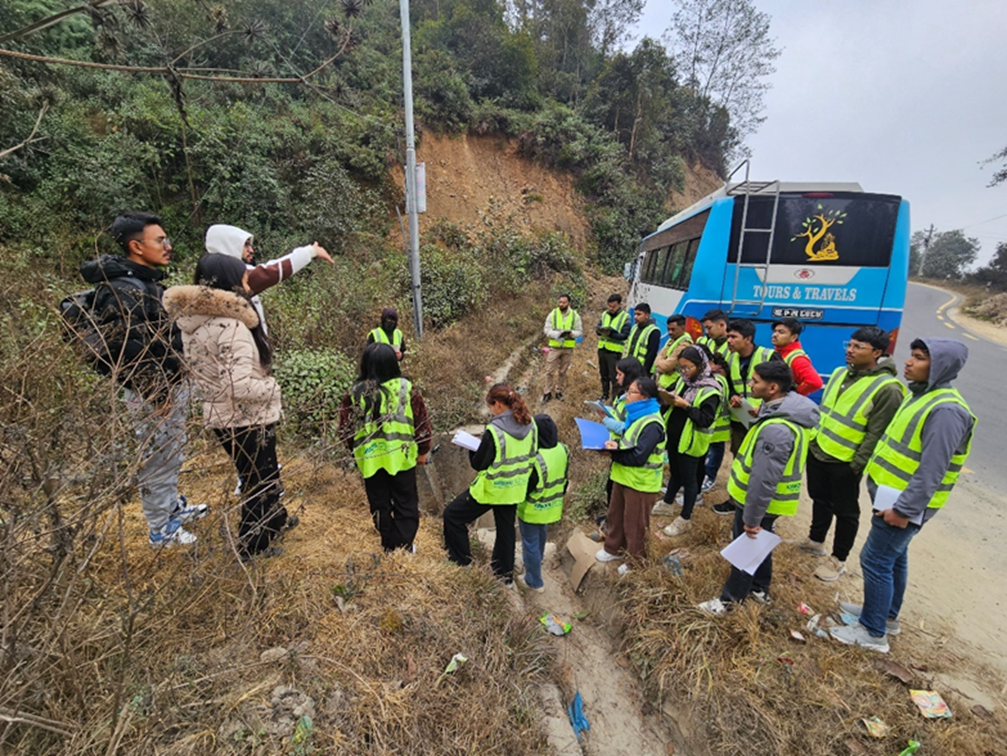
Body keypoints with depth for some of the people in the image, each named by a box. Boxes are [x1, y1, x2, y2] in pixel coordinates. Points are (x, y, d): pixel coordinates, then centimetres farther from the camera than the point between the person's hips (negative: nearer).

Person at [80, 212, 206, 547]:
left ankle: (173, 507, 43)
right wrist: (158, 393, -21)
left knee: (172, 456, 24)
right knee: (156, 463, 6)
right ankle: (161, 531, 22)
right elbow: (127, 351, -26)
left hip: (173, 385, 10)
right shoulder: (122, 291, -22)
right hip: (152, 396, -10)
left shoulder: (146, 281, 10)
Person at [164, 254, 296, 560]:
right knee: (260, 482, 13)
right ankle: (251, 549, 29)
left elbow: (208, 371, 10)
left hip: (219, 415, 8)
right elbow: (239, 385, -32)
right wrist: (272, 388, -17)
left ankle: (275, 520, 49)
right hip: (247, 420, -8)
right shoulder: (231, 326, -27)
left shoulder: (192, 321, 1)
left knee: (260, 475, 27)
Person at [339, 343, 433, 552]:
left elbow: (345, 429, -1)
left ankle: (389, 547, 31)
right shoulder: (406, 388, -10)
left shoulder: (355, 393, -8)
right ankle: (403, 547, 18)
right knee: (406, 504, 16)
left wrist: (355, 449, 17)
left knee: (380, 505, 18)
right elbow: (422, 421, -5)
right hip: (401, 456, -1)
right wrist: (423, 451, 9)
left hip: (369, 459, 2)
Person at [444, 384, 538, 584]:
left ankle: (461, 560, 21)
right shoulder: (530, 425, -4)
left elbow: (478, 464, -16)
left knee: (452, 515, 11)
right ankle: (506, 573, 37)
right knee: (506, 528, 24)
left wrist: (472, 448, 4)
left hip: (492, 488, -7)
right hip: (515, 489, 7)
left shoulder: (495, 430, -24)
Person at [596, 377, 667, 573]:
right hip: (624, 476, 9)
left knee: (635, 524, 9)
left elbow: (638, 456, -30)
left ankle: (637, 563, 29)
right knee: (615, 515, 23)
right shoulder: (635, 415, 6)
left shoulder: (652, 424, -25)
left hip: (640, 482, -9)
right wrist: (613, 445, -6)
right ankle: (613, 548, 43)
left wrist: (615, 451, -20)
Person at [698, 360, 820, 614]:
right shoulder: (790, 409, -2)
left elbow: (763, 480, -30)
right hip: (767, 499, 9)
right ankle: (760, 589, 46)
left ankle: (731, 599, 27)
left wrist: (751, 518, -22)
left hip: (760, 501, -9)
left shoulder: (776, 429, -34)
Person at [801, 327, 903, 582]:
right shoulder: (840, 373, 4)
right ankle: (815, 541, 41)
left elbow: (876, 434, -18)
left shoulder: (887, 388, -19)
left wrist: (857, 465, -17)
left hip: (845, 463, -7)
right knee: (820, 500, 22)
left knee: (845, 512, 10)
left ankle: (838, 561, 25)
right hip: (818, 453, 7)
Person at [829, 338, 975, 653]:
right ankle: (887, 614, 38)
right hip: (891, 496, 10)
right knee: (893, 557, 21)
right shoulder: (920, 395, 8)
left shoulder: (945, 410, -23)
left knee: (876, 560, -1)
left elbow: (931, 471, -25)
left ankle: (873, 632, 13)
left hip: (904, 504, -10)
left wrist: (904, 510, -23)